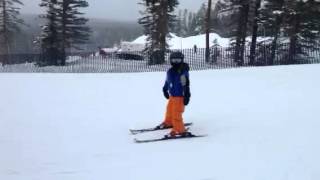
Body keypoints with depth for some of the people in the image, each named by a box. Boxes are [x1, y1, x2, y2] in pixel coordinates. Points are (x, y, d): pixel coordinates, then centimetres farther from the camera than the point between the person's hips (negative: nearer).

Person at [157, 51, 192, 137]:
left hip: (180, 97, -8)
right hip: (172, 96, 8)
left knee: (176, 114, -10)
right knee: (169, 110, 27)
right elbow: (167, 82, 20)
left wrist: (186, 96, -22)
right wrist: (165, 90, 30)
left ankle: (179, 130, 1)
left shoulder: (183, 72, -19)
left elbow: (186, 85, -20)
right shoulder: (170, 71, 2)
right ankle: (168, 122, 52)